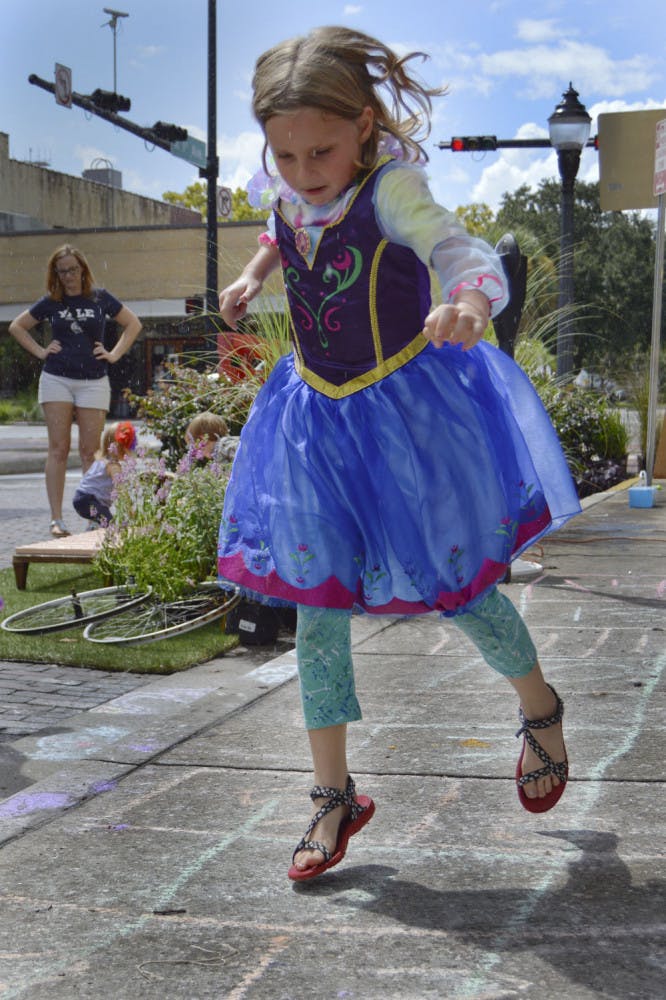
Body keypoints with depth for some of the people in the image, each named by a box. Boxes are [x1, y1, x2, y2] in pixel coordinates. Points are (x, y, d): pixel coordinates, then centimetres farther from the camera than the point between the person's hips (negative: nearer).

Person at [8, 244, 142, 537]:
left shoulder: (100, 298, 4)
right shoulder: (51, 302, 6)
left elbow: (133, 324, 13)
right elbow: (16, 327, 17)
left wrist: (115, 354, 4)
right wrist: (40, 351, 5)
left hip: (93, 382, 0)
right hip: (57, 380, 0)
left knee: (90, 451, -1)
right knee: (58, 449, -5)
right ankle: (56, 519, -6)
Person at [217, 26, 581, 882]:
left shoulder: (391, 191, -23)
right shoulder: (284, 195, -5)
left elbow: (465, 254, -41)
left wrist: (471, 302, -62)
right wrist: (254, 275, 6)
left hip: (410, 408, -5)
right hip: (319, 415, 5)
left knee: (454, 589, 5)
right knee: (316, 605, 4)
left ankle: (540, 710, 38)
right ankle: (333, 795, 17)